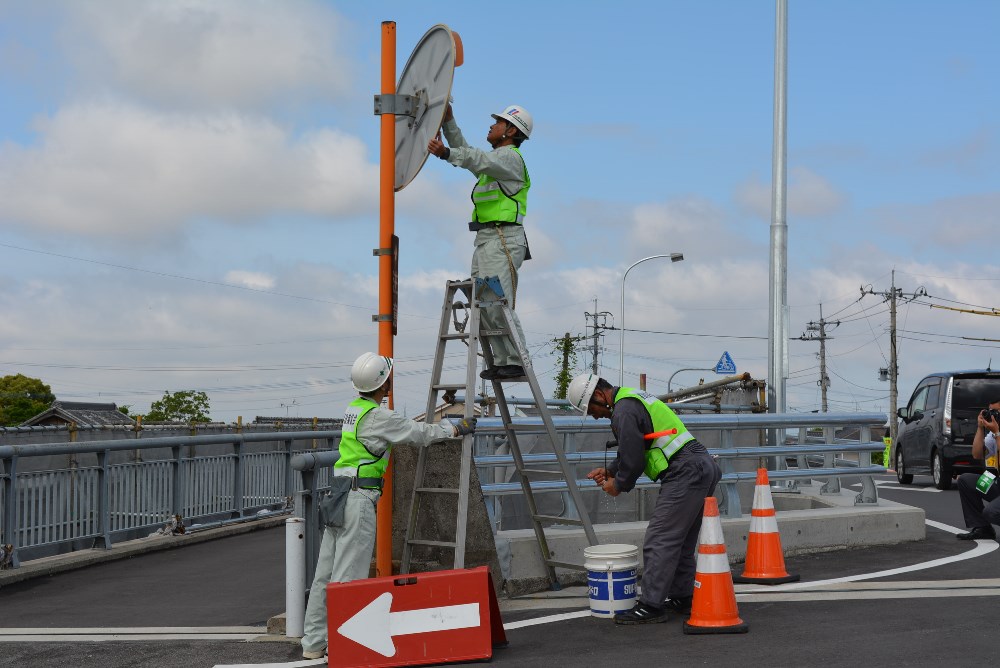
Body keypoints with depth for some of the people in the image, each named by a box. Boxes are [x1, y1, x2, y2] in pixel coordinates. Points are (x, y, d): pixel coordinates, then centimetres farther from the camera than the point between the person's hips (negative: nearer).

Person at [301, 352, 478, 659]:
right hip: (359, 498, -9)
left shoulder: (354, 408, 14)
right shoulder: (378, 417, -12)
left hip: (337, 495, 9)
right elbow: (419, 434, -4)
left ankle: (314, 643, 13)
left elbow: (402, 427, 28)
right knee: (348, 576, -7)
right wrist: (457, 429, 11)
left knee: (325, 574, 9)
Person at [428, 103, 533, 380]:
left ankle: (518, 362, -14)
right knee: (482, 307, 4)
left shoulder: (510, 157, -5)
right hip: (485, 240, 10)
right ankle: (501, 360, 6)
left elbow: (479, 160, -25)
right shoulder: (496, 159, 25)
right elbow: (465, 152, 35)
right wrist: (448, 121, 24)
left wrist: (446, 153, -41)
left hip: (504, 239, -10)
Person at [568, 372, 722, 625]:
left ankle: (651, 606, -7)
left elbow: (634, 459, -13)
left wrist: (619, 484, 4)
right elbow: (635, 450, 31)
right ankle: (682, 597, 24)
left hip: (684, 474, -11)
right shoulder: (634, 398, 21)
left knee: (658, 542, -8)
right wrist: (610, 471, 23)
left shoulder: (624, 410, -12)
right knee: (681, 541, 18)